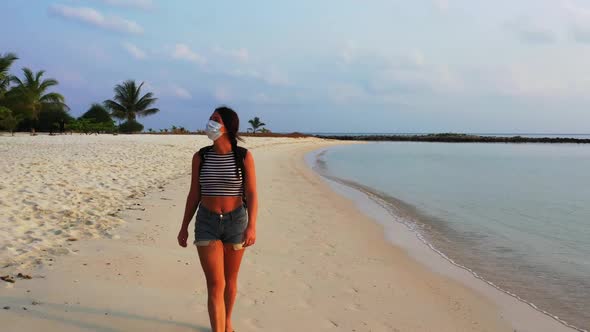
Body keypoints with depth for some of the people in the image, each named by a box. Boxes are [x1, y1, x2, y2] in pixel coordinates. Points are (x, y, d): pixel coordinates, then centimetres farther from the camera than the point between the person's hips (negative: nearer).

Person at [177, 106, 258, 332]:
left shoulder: (244, 157, -8)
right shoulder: (200, 157, -3)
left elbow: (251, 194, -11)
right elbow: (194, 194, 4)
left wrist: (251, 226, -22)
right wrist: (184, 227, 6)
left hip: (236, 221, 0)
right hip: (206, 222, 0)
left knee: (230, 280, 16)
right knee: (215, 285, -7)